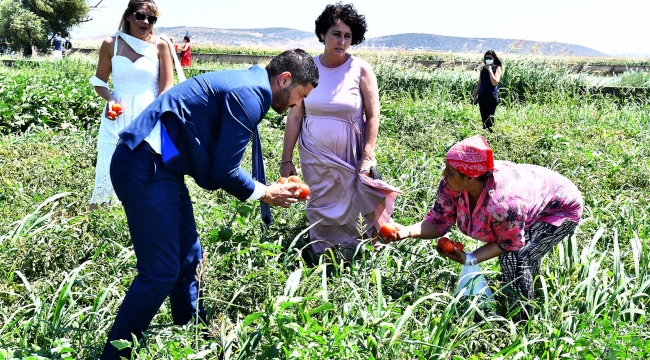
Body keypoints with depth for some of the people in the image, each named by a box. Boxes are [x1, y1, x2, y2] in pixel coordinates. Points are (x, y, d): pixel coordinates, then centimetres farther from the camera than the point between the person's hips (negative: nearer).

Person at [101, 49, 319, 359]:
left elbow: (218, 162, 22)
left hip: (159, 165, 10)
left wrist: (263, 188, 19)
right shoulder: (250, 93, -14)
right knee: (161, 271, -7)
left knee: (187, 258, 17)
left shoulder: (245, 85, 17)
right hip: (145, 167, -10)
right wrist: (266, 194, 1)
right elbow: (223, 172, -14)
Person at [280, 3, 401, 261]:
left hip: (349, 157, -1)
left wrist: (367, 158, -11)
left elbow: (373, 116, -5)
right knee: (319, 209, 10)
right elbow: (295, 116, -1)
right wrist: (286, 160, -2)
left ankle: (348, 262, 26)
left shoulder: (360, 70, -8)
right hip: (314, 155, 2)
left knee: (348, 210, 6)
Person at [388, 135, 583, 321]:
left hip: (561, 208, -8)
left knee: (514, 258, -21)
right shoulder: (451, 186, -23)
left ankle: (521, 322, -1)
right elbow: (439, 221, -13)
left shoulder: (502, 203, -43)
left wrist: (469, 259, -34)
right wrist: (408, 231, -30)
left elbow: (510, 244, -26)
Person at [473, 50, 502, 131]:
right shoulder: (482, 68, 12)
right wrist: (475, 95, 15)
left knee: (490, 118, -7)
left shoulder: (497, 68, -2)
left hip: (492, 95, -5)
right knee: (483, 117, 7)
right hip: (482, 95, 5)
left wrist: (490, 70, -14)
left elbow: (495, 83, -16)